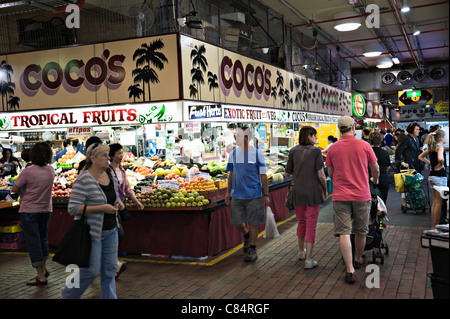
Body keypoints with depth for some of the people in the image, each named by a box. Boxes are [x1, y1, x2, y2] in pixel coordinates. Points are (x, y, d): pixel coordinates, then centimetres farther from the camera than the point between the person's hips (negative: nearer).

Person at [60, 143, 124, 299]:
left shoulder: (109, 175, 6)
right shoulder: (84, 180, -18)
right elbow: (73, 208, -20)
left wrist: (118, 202, 1)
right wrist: (101, 208, -24)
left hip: (111, 231, 7)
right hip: (92, 232, -7)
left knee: (110, 269, 9)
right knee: (91, 270, 1)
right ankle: (67, 295, 26)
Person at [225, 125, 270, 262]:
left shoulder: (257, 154, -6)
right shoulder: (233, 153, 5)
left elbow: (263, 176, -2)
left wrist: (266, 195, -4)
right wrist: (228, 192, 11)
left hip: (253, 195, -3)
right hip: (237, 195, 4)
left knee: (253, 223, 4)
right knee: (236, 222, 7)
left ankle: (252, 249, 19)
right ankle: (246, 235, 38)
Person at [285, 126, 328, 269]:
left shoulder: (293, 151, 0)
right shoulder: (316, 151, -9)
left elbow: (287, 173, 2)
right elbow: (321, 174, -11)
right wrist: (325, 190, 4)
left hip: (298, 191, 4)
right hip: (313, 191, -4)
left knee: (301, 221, 20)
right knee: (311, 224, 1)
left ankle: (301, 252, 36)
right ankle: (308, 260, 1)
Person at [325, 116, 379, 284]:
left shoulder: (333, 149, -1)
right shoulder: (364, 145, -4)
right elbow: (376, 169, 6)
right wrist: (375, 180, 28)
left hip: (340, 196, 0)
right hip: (361, 195, 1)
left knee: (344, 233, -2)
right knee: (361, 232, 17)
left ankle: (350, 270, -8)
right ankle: (358, 260, 36)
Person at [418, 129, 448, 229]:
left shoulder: (431, 147, 10)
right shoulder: (440, 147, -14)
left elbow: (420, 157, 21)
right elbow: (440, 158, -35)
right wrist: (441, 165, -15)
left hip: (432, 175, 9)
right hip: (440, 176, -8)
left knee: (435, 201, 15)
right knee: (439, 202, -2)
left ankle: (433, 225, 21)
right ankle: (435, 226, 2)